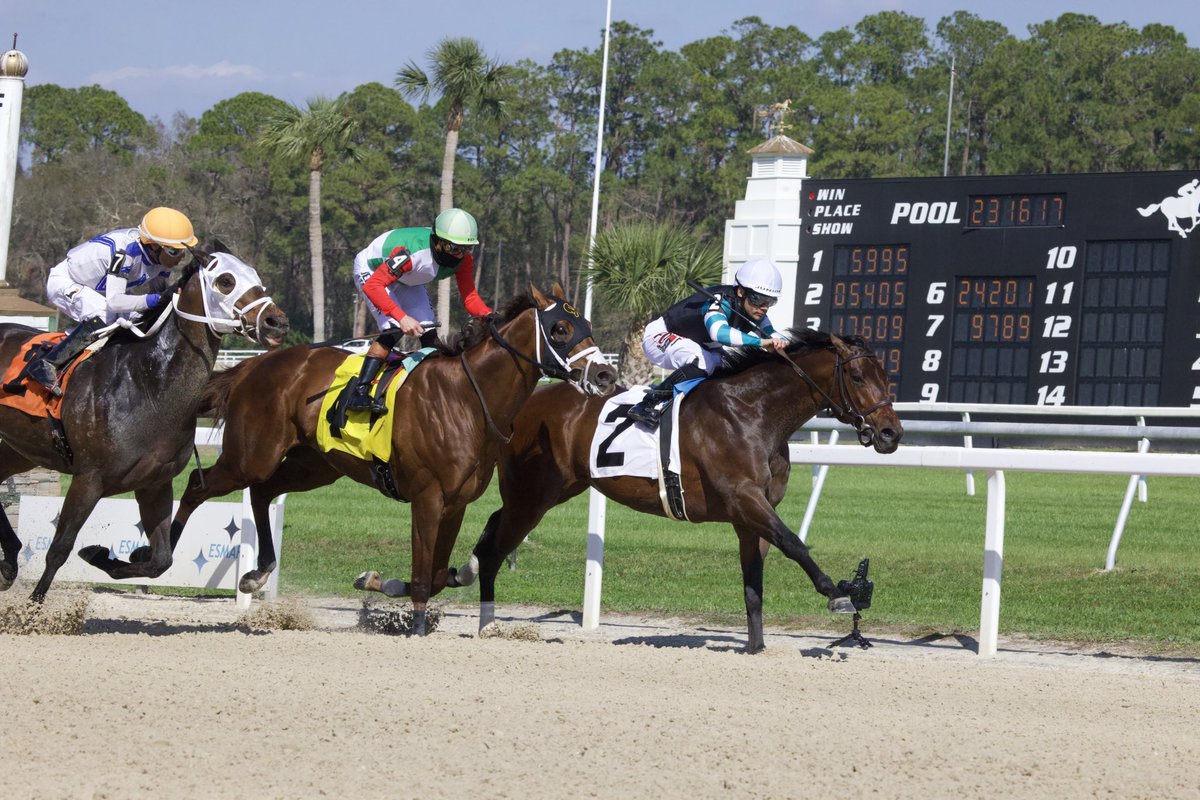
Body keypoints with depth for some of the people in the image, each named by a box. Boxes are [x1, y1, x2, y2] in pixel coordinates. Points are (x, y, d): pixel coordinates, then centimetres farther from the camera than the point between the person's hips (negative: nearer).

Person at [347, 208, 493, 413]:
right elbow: (372, 286, -45)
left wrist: (488, 316, -38)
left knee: (429, 334, -2)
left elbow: (470, 297, -16)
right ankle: (359, 393, -27)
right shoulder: (412, 252, -43)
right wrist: (402, 317, -55)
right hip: (371, 270, -7)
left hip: (406, 280, 7)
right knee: (394, 328, -25)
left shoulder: (464, 258, -22)